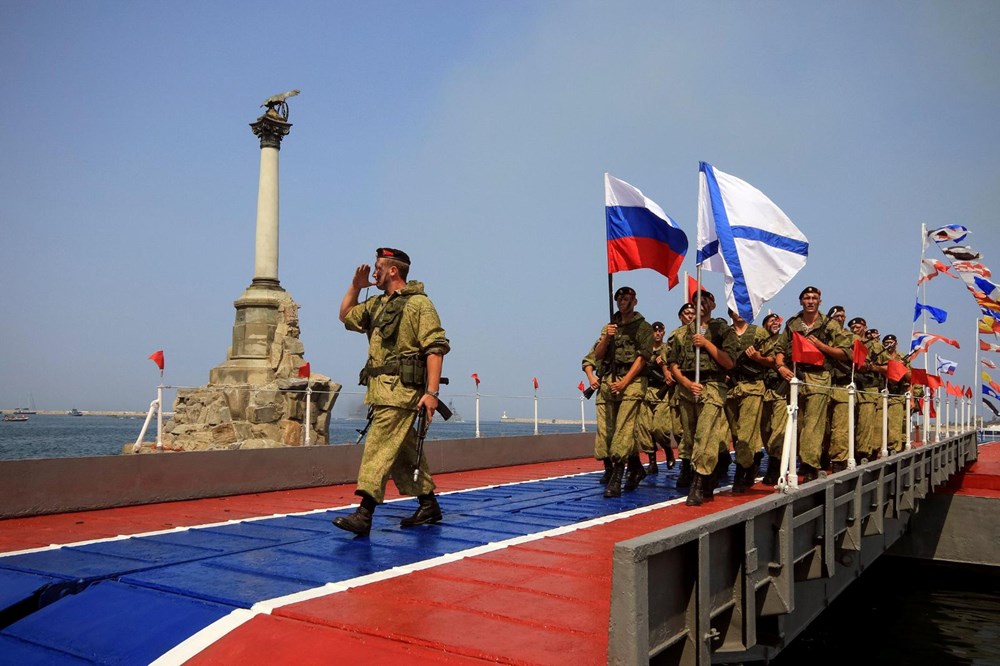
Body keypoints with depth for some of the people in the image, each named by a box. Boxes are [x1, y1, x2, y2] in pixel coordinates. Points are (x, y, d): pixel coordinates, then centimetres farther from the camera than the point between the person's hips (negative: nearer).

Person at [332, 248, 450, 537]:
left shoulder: (418, 303, -8)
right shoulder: (377, 304, 18)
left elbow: (435, 349, -15)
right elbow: (346, 316, 34)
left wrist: (431, 392, -22)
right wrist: (355, 286, 20)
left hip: (401, 390, -9)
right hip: (381, 390, 9)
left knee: (379, 449, -13)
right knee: (404, 452, 13)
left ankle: (364, 515, -14)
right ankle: (429, 506, 23)